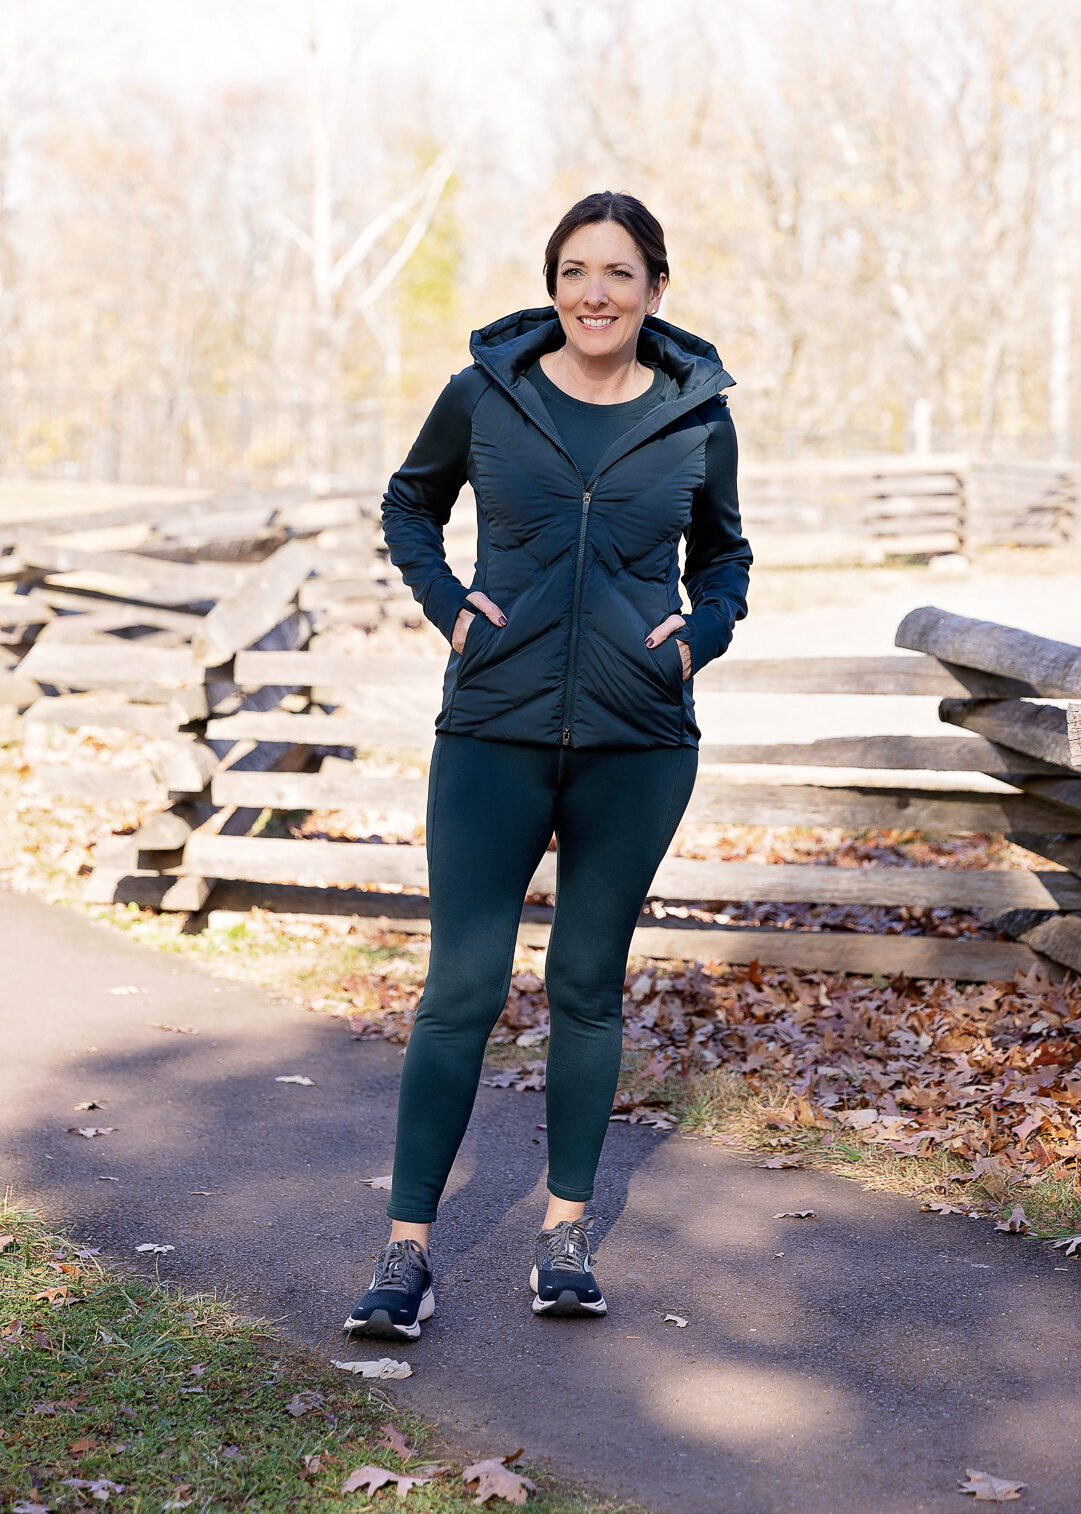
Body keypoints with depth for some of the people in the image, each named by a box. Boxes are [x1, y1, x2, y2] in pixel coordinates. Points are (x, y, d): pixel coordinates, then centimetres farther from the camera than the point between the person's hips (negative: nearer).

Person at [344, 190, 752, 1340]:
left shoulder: (697, 416, 3)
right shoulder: (483, 396, 0)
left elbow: (723, 557, 18)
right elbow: (408, 506, 17)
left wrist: (701, 633, -1)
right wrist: (443, 600, 0)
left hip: (638, 743, 1)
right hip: (495, 733, -1)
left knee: (589, 985, 10)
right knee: (462, 986, -4)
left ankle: (566, 1230, 23)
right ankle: (408, 1248, 3)